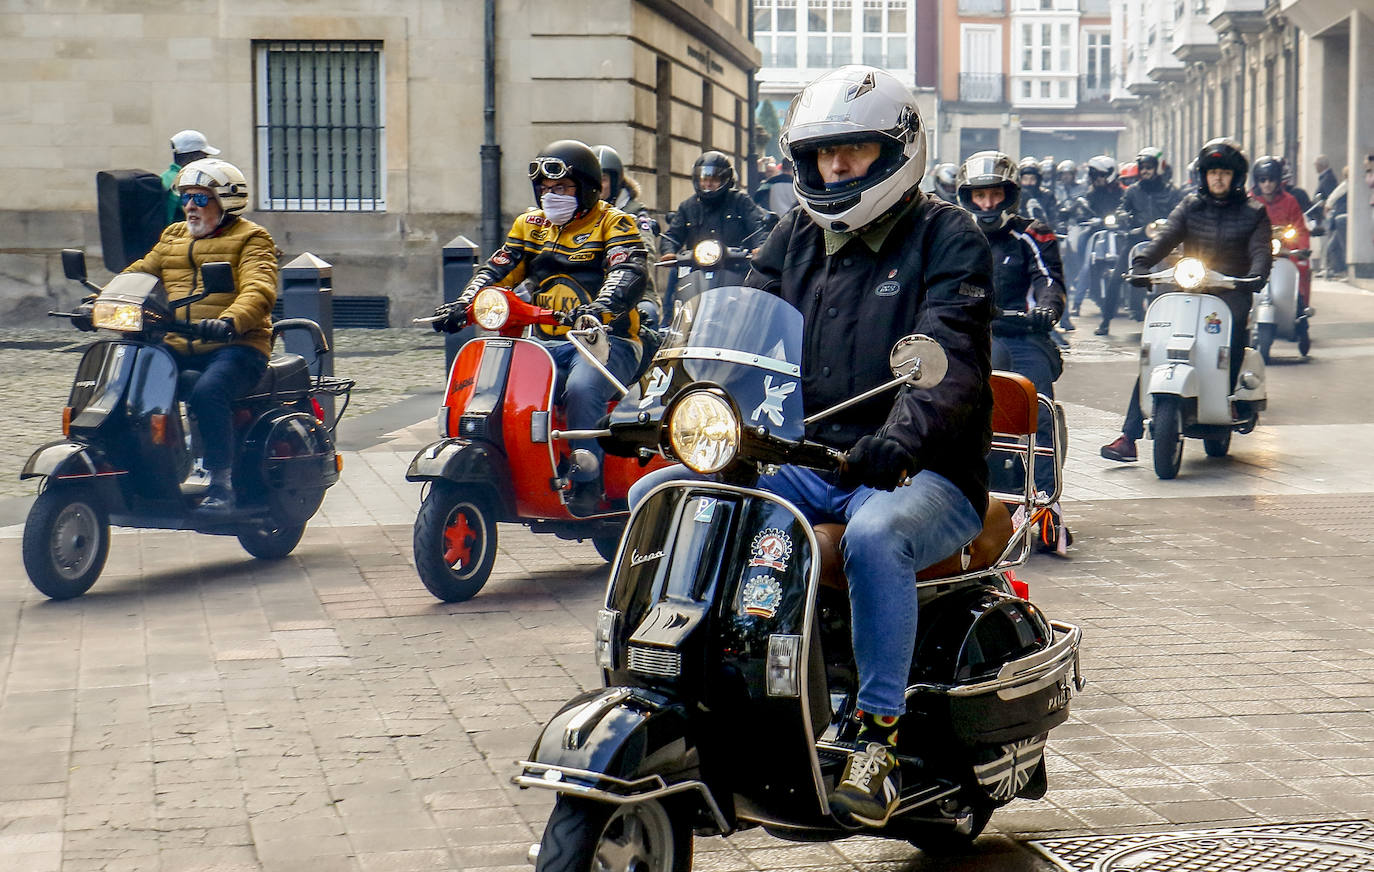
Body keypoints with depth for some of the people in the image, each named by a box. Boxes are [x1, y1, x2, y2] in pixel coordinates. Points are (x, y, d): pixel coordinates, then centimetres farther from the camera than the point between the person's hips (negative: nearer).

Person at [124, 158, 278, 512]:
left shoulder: (251, 239, 3)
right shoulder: (173, 236, 24)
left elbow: (259, 290, -14)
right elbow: (140, 273, 20)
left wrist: (229, 322, -35)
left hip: (234, 347, -6)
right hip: (176, 348, 6)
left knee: (207, 393, -35)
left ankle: (221, 484, -27)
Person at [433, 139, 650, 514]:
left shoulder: (613, 223, 0)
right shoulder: (530, 225, 19)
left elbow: (630, 272, -17)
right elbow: (497, 270, 12)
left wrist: (599, 308, -37)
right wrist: (463, 303, -8)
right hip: (549, 344, 6)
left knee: (581, 388, -36)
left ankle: (586, 483, -29)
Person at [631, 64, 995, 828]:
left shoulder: (948, 238, -3)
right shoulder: (798, 236, 17)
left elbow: (950, 361, -18)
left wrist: (901, 436, -38)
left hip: (922, 473, -6)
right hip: (804, 463, 6)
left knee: (876, 534, -40)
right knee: (654, 497, -8)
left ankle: (879, 741, -29)